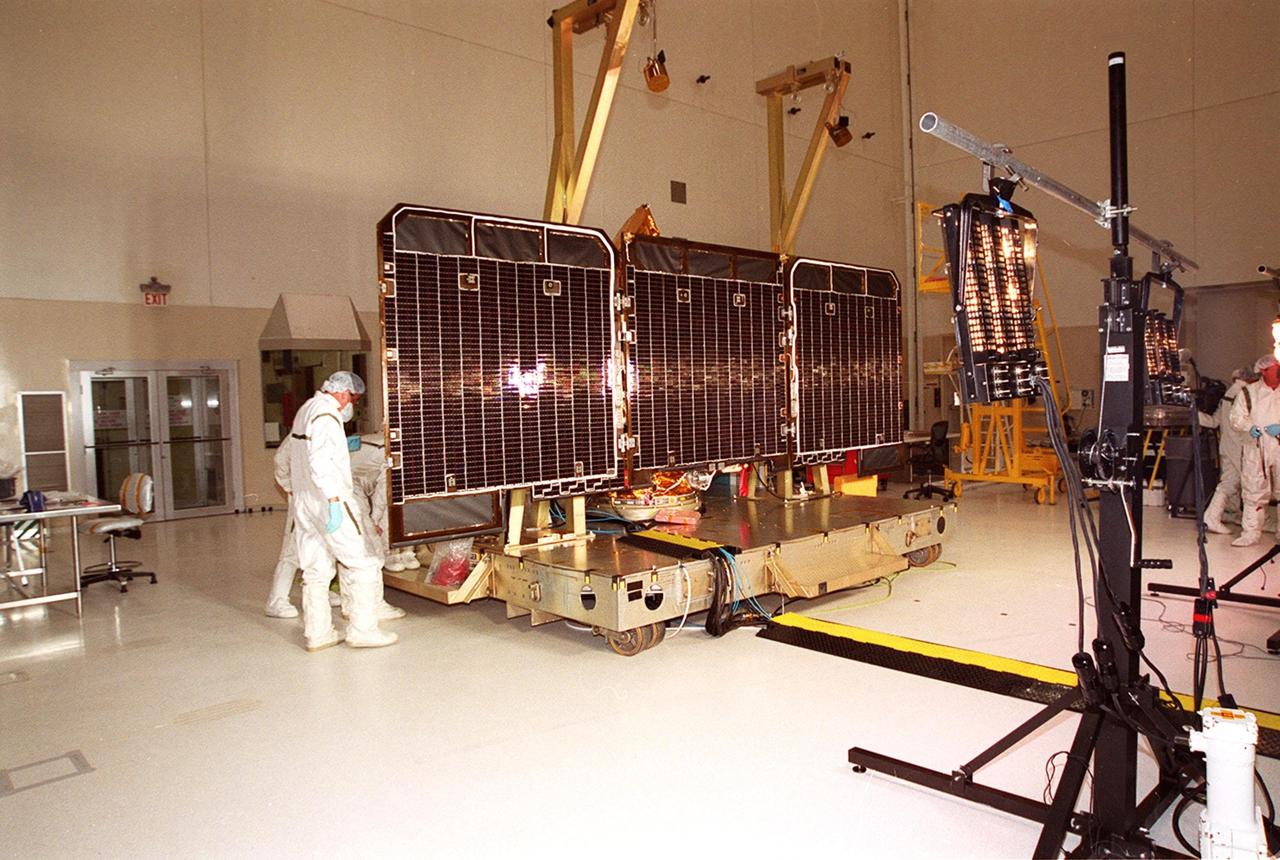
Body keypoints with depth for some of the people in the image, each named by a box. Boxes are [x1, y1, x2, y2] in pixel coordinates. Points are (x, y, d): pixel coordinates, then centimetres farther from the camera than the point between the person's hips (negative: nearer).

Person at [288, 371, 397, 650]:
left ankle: (317, 633, 18)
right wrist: (334, 501, -25)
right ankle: (362, 630, 2)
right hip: (327, 502, -10)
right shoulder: (326, 414, -15)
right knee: (364, 565, -1)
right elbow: (321, 463, -24)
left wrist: (344, 446, 20)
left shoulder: (306, 410, 16)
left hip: (304, 502, 10)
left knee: (316, 569, 13)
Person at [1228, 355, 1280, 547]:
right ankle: (1251, 533, 8)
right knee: (1254, 492, 1)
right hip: (1256, 450, 0)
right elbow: (1236, 417, 5)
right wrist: (1249, 427, -14)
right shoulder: (1249, 392, 7)